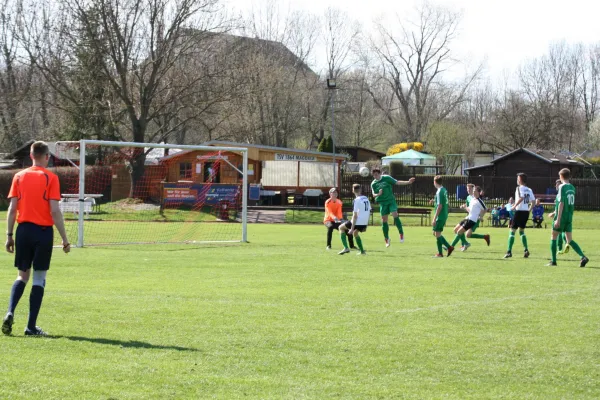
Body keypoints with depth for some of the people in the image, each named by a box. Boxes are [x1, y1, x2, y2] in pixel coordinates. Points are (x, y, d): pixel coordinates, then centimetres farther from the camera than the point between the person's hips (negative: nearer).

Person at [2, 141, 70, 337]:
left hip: (23, 231, 3)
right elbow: (54, 211, -9)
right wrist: (64, 239, -4)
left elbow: (12, 208, 3)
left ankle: (10, 312, -8)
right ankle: (31, 327, 2)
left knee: (22, 276, 15)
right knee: (39, 278, 3)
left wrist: (9, 235, 10)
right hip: (43, 232, -3)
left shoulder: (19, 176, 6)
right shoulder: (50, 178, -5)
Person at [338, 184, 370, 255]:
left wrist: (352, 228, -14)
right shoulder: (366, 199, 9)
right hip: (364, 223, 7)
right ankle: (362, 251, 30)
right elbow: (369, 212, 14)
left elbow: (355, 215, -15)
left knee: (341, 228, 15)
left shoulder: (356, 200, -12)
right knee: (355, 233, 35)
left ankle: (346, 248, 4)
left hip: (358, 222, -7)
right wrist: (365, 226, 22)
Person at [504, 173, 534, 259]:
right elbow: (533, 201, 5)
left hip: (519, 211, -7)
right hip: (526, 211, 7)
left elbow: (521, 198, -24)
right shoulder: (529, 190, 11)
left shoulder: (519, 188, -8)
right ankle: (526, 250, 10)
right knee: (521, 231, 21)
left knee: (512, 231, -1)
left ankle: (509, 251, -6)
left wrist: (515, 206, -16)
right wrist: (529, 209, 14)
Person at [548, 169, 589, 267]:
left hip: (561, 217, -7)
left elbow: (561, 203, -18)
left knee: (554, 237, 7)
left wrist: (558, 219, -19)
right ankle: (583, 257, -10)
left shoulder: (562, 187, -12)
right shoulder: (572, 188, 10)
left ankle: (553, 261, 8)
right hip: (569, 217, 7)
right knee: (570, 240, 8)